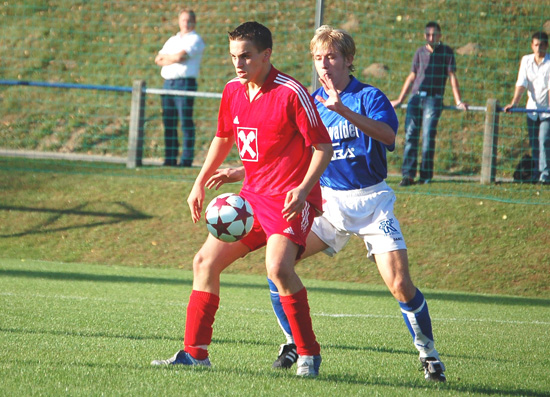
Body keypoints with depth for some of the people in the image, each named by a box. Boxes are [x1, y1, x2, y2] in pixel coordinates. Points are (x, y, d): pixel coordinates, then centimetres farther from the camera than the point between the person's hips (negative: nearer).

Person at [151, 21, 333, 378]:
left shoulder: (292, 93, -16)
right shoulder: (233, 92, 6)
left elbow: (323, 147, -14)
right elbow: (223, 139, 24)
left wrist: (303, 189, -26)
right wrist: (201, 182, 19)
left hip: (291, 198, -8)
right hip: (252, 195, 8)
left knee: (278, 267, -29)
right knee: (205, 261, 5)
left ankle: (309, 355, -17)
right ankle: (195, 352, 13)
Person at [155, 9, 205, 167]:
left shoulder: (195, 40, 2)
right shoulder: (172, 40, 24)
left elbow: (181, 56, -12)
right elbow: (158, 59, 14)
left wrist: (165, 57, 4)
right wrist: (173, 58, -2)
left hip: (185, 83, -7)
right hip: (168, 82, 7)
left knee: (186, 122, -9)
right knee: (169, 123, 4)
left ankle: (187, 159, -10)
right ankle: (170, 158, 8)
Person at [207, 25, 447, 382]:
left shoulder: (369, 97, -8)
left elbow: (388, 135, -29)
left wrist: (343, 111, -41)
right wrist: (238, 174, 8)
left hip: (371, 201, -4)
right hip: (329, 202, 5)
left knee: (400, 284, -15)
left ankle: (429, 356, 5)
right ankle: (295, 344, 5)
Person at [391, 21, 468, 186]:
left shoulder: (446, 52, 4)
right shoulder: (420, 52, 15)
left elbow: (452, 76, 2)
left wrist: (459, 102, -4)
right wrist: (399, 100, 24)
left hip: (433, 99, -4)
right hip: (416, 98, 4)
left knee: (428, 136, -11)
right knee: (410, 135, -6)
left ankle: (426, 175, -6)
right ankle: (408, 174, -7)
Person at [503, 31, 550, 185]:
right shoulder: (526, 60, 3)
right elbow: (521, 84, -1)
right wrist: (513, 103, -13)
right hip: (532, 108, 4)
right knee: (534, 143, 6)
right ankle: (536, 173, 16)